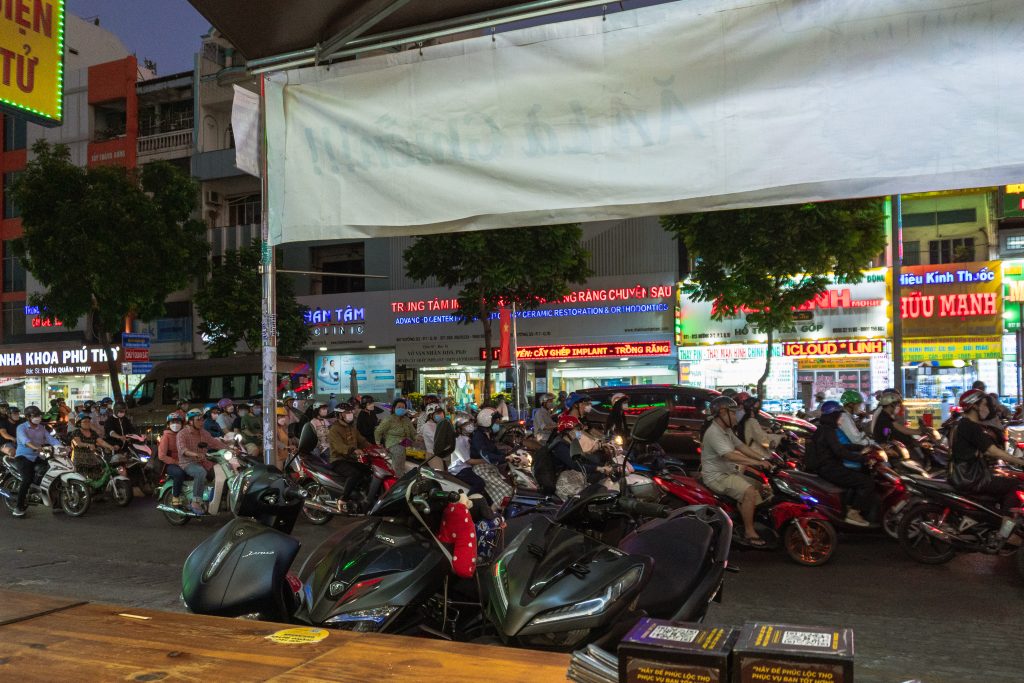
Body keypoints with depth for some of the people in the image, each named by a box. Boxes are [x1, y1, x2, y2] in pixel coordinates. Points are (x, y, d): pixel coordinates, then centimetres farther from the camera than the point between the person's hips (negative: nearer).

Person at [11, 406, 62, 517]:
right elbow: (24, 439, -25)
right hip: (23, 456, -6)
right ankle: (18, 507, -21)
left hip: (37, 457, 6)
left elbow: (50, 439, 2)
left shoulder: (41, 428, 14)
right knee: (28, 478, -26)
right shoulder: (21, 427, -4)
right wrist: (35, 447, -45)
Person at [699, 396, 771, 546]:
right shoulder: (714, 433, -23)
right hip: (717, 477, -10)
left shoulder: (727, 431, 11)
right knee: (749, 492, -23)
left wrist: (762, 459, 0)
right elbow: (731, 456, -33)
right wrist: (757, 463, -32)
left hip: (729, 472, 10)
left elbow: (742, 447, 12)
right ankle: (749, 531, -13)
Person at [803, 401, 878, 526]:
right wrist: (861, 457, -25)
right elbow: (839, 451, -27)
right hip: (829, 469, -11)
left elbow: (841, 446, 22)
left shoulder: (824, 429, 16)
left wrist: (861, 448, 13)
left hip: (828, 467, 11)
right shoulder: (828, 431, -16)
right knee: (867, 482, -13)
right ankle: (853, 513, -10)